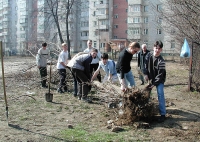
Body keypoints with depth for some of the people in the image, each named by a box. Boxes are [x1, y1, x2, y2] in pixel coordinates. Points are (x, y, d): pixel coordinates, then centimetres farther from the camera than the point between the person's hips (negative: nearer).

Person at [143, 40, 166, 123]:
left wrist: (154, 84, -23)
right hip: (150, 78, 6)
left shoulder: (161, 61, -26)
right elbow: (145, 65, 5)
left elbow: (160, 75, -23)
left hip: (159, 80, -6)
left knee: (160, 94, -15)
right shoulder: (149, 55, -11)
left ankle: (163, 114, -14)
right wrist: (146, 74, -8)